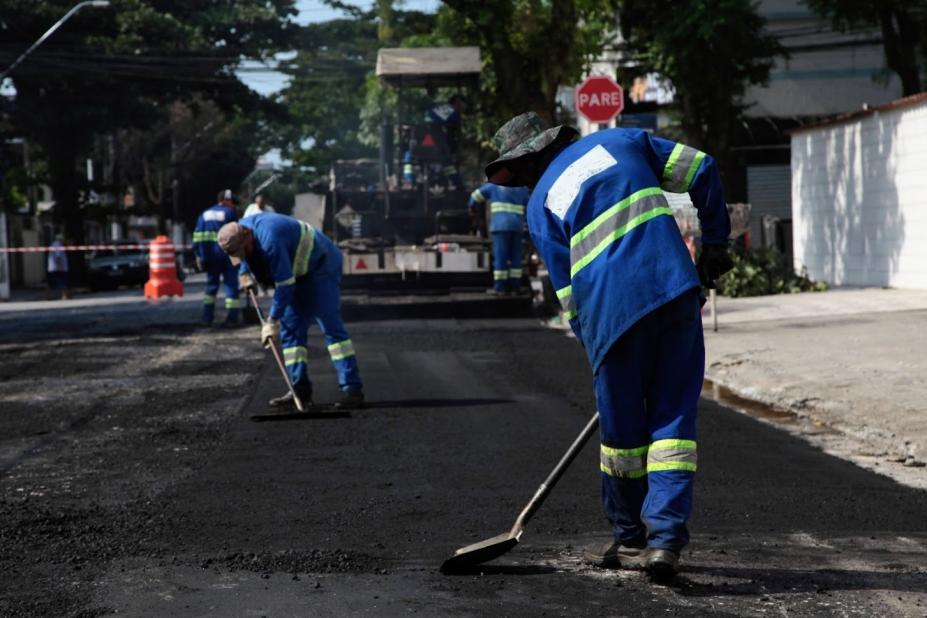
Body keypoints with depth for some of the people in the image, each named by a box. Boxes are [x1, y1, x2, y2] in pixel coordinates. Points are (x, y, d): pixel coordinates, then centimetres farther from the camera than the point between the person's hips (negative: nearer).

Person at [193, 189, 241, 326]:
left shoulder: (205, 214, 14)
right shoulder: (230, 213, -2)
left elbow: (197, 236, 8)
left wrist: (199, 255, 9)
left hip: (210, 257, 5)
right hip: (227, 255, -5)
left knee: (211, 285, 17)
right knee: (231, 285, -1)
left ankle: (207, 318, 16)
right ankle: (231, 318, -7)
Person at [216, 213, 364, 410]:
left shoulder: (270, 240, -35)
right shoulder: (240, 230, -5)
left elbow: (285, 284, -32)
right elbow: (245, 257, 21)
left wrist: (273, 320, -28)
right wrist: (246, 274, 2)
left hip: (322, 266, -10)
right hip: (300, 273, 10)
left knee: (330, 325, -19)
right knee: (290, 329, 3)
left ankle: (353, 390, -24)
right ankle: (300, 389, 4)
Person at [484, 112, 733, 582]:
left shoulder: (541, 203, 12)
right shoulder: (620, 141, 18)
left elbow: (569, 295, 10)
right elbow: (700, 169, 12)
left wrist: (595, 350, 18)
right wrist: (714, 242, 20)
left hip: (613, 314, -2)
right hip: (677, 293, 2)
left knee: (622, 431, 13)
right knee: (673, 418, 5)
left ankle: (629, 539, 28)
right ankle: (665, 539, -4)